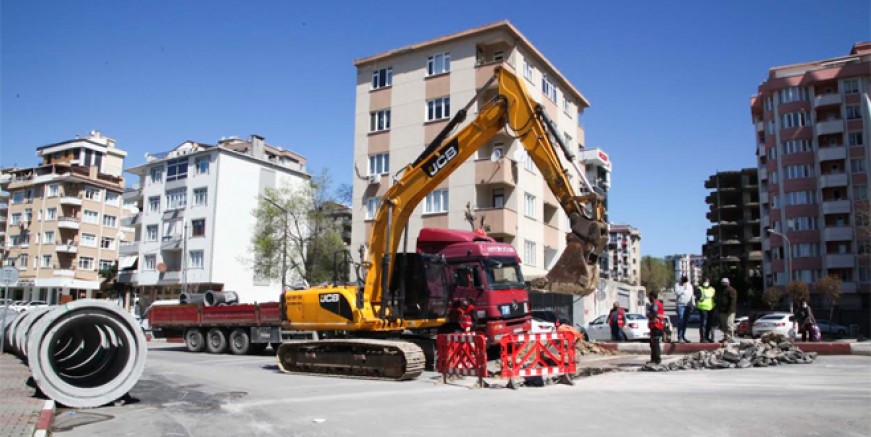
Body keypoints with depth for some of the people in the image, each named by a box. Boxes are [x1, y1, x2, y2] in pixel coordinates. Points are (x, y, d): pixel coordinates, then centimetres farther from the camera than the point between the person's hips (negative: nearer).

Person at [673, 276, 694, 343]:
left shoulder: (690, 286, 17)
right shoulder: (677, 286, 0)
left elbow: (692, 295, 20)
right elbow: (677, 292, -18)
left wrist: (692, 305, 16)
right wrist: (683, 288, -17)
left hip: (688, 306, 6)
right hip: (681, 305, -6)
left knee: (685, 322, 8)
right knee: (680, 321, -13)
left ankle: (683, 336, 14)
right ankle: (679, 337, -14)